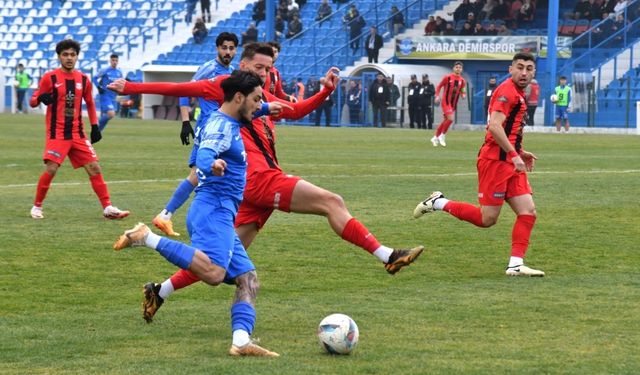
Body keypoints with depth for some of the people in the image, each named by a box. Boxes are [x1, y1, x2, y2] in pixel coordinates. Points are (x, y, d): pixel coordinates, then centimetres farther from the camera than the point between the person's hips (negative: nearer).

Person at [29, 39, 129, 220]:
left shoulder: (83, 80, 7)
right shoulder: (50, 78, -5)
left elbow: (90, 103, 19)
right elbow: (33, 101, -4)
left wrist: (95, 126, 9)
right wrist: (41, 98, -27)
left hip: (78, 134, 4)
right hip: (57, 134, -4)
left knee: (94, 167, -1)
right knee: (51, 169, -15)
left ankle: (107, 208, 3)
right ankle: (37, 207, 4)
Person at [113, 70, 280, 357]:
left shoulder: (227, 124, 19)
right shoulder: (223, 126, -10)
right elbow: (204, 155, -29)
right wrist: (212, 165, -51)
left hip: (220, 217, 11)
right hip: (214, 211, -11)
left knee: (248, 279, 4)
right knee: (213, 273, -31)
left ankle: (241, 341, -12)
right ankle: (147, 238, -22)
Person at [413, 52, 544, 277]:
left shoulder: (518, 94, 18)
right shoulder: (507, 91, -13)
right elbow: (495, 126, -24)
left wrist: (520, 153, 24)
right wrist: (514, 154, -25)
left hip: (510, 161, 10)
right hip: (495, 160, -10)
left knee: (528, 212, -1)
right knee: (487, 219, -7)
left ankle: (516, 265, -1)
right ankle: (438, 203, 8)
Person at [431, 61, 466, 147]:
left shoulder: (462, 81, 6)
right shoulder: (447, 77, -6)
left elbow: (462, 92, 14)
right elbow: (439, 86, 2)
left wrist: (463, 95, -10)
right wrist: (437, 96, -11)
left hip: (454, 104, 5)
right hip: (446, 102, -5)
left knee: (446, 120, 10)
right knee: (450, 119, -21)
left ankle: (435, 138, 24)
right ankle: (442, 136, -4)